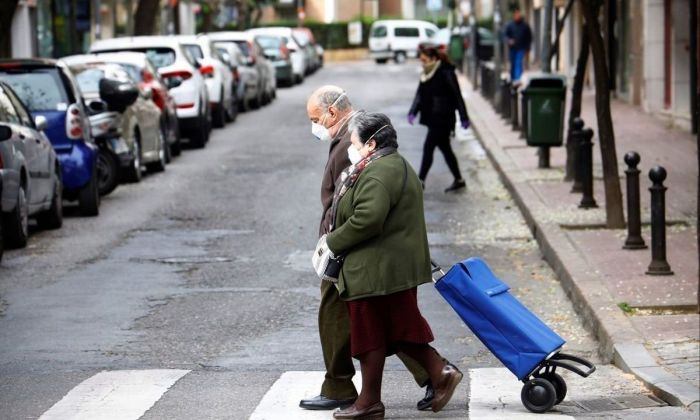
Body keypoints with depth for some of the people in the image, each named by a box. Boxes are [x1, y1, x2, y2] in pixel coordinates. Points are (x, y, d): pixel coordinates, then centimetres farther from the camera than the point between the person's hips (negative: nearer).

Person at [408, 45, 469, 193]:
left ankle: (420, 180, -7)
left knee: (428, 148, -10)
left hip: (442, 119, -9)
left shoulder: (446, 73, -14)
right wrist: (413, 112, -4)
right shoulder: (427, 75, 10)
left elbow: (457, 96, -12)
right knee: (445, 149, 15)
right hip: (432, 119, 9)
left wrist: (463, 117, -12)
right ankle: (458, 180, 25)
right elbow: (420, 95, 10)